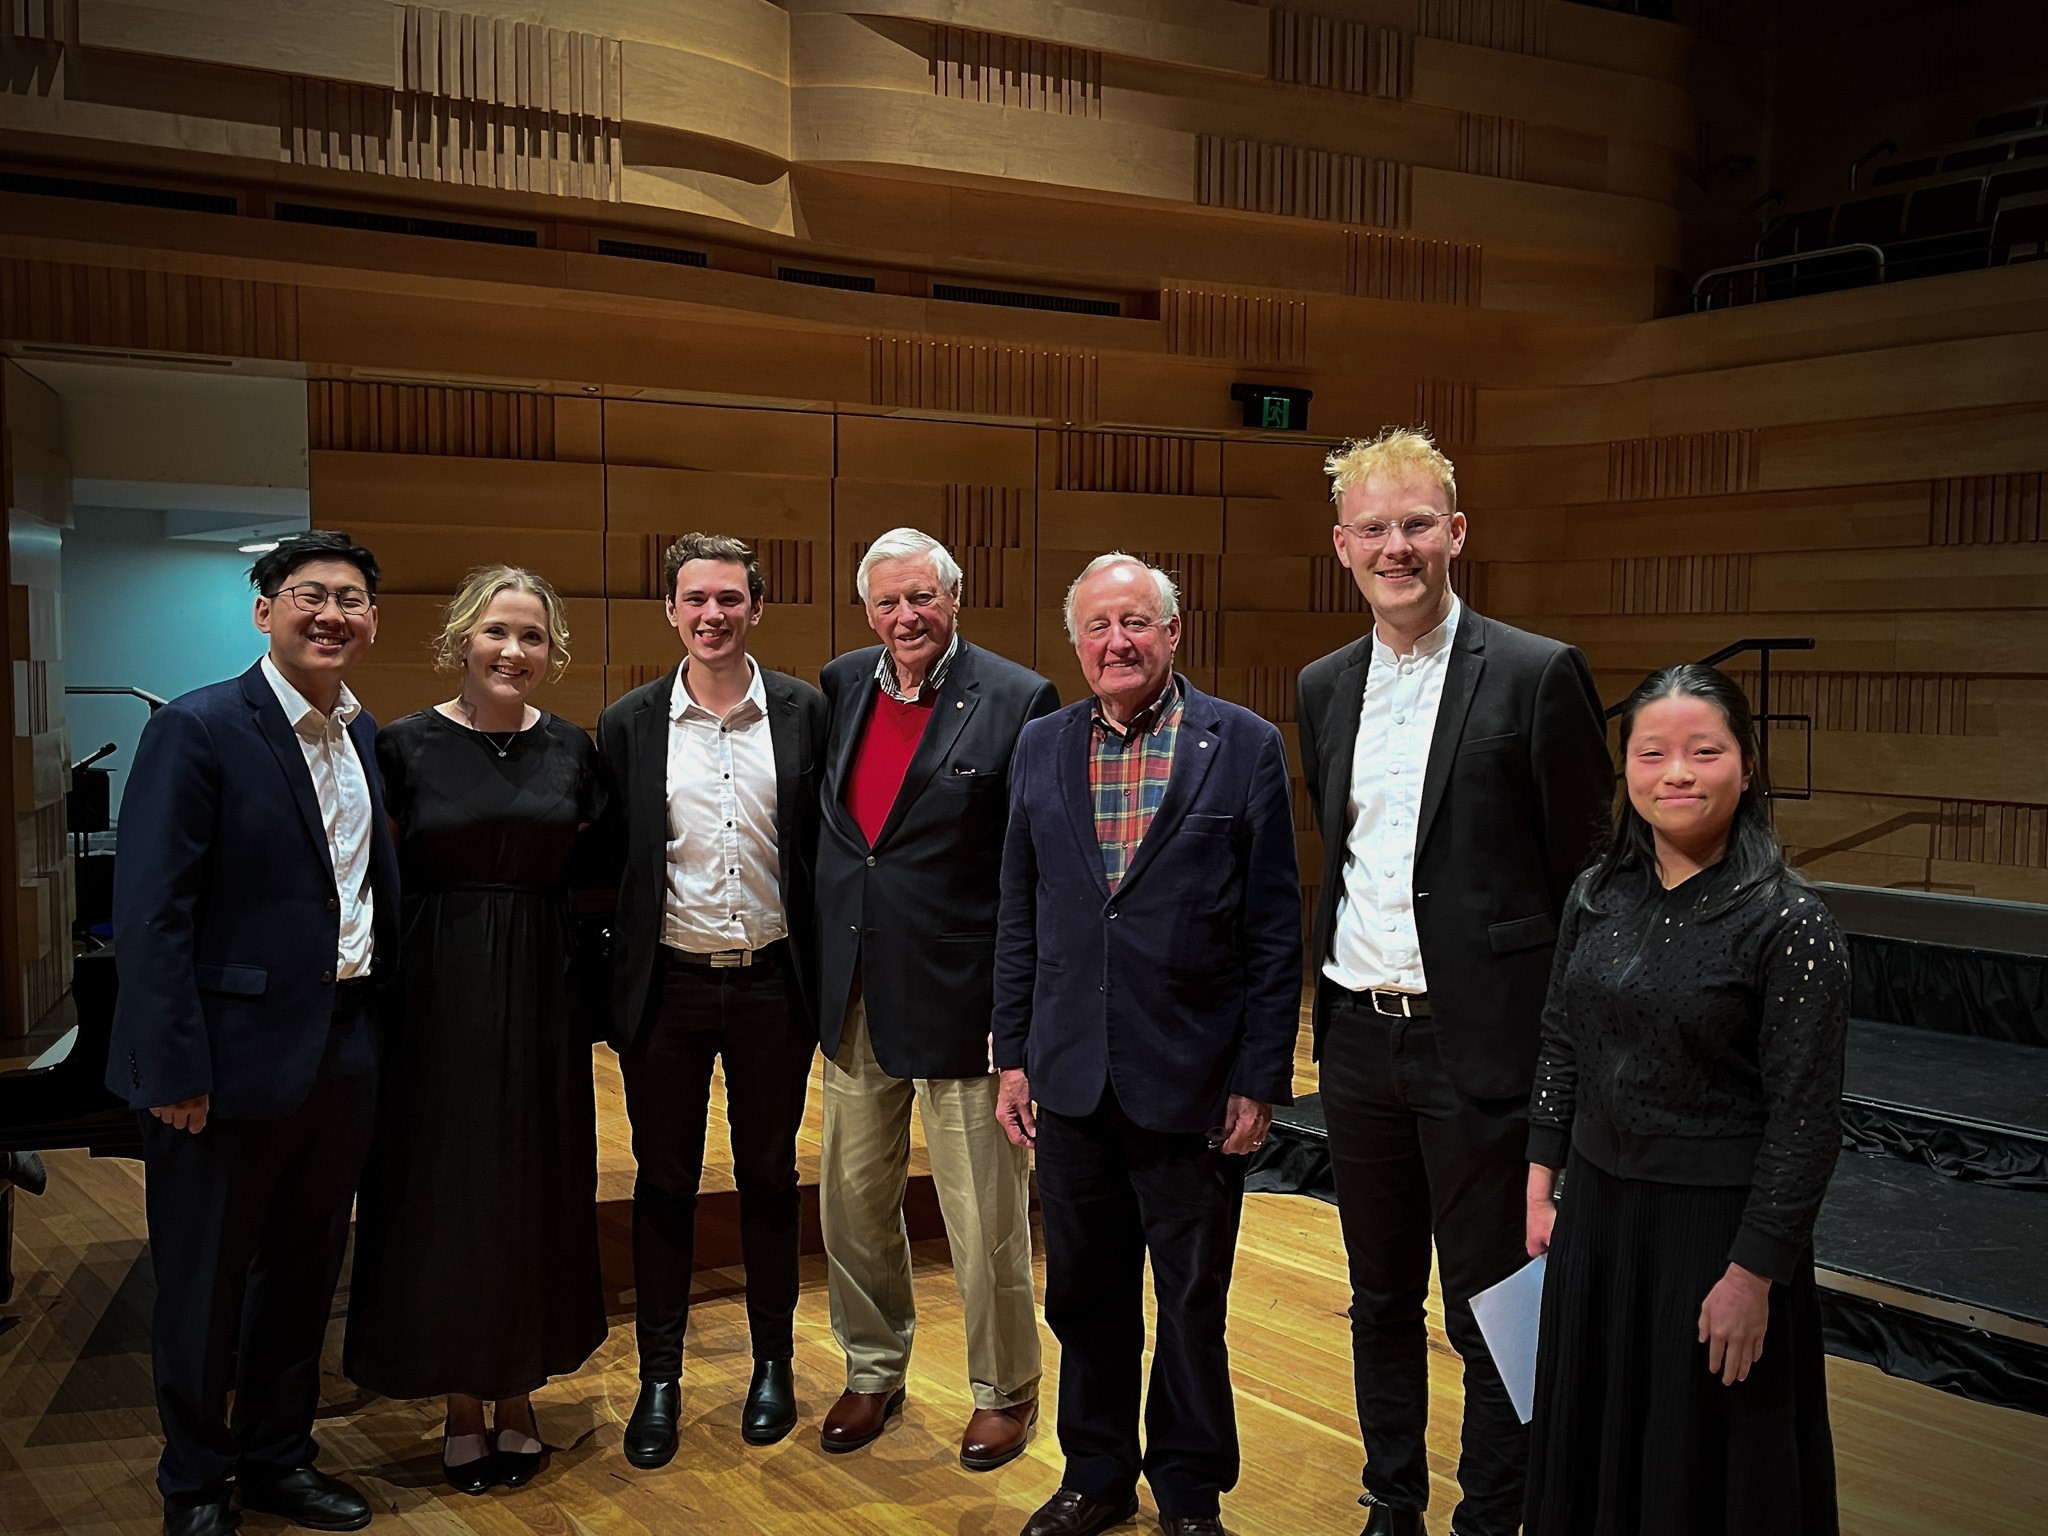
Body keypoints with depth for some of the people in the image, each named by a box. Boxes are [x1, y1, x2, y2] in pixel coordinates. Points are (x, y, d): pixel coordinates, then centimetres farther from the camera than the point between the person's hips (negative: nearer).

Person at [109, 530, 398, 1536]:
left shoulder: (364, 736, 8)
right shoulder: (197, 732, -13)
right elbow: (150, 915, -16)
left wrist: (374, 1025, 5)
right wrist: (175, 1068, -18)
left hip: (343, 1050, 7)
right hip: (235, 1055, -6)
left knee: (306, 1268, 19)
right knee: (204, 1283, 10)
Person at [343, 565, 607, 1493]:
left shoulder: (570, 750, 4)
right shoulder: (405, 746, -3)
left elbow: (585, 876, 9)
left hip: (541, 995, 2)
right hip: (437, 992, -2)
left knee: (535, 1189, 8)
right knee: (443, 1190, 5)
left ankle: (517, 1396, 24)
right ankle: (461, 1404, 20)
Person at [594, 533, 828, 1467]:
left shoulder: (804, 713, -1)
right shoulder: (629, 723, 0)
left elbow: (826, 847, 2)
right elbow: (607, 862, 2)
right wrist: (604, 986, -1)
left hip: (772, 980, 0)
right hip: (668, 981, 0)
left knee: (768, 1175, 13)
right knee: (664, 1182, 10)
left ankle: (774, 1363, 28)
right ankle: (660, 1379, 23)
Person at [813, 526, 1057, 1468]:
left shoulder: (1018, 702, -9)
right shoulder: (839, 688, 6)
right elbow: (820, 825, 13)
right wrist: (820, 974, 8)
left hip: (960, 997, -5)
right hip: (855, 998, 5)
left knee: (985, 1215, 6)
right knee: (854, 1200, 17)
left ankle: (1006, 1390, 26)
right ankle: (874, 1370, 37)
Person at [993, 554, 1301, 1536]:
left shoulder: (1244, 747, -5)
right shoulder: (1041, 748, 6)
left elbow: (1274, 929, -5)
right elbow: (1019, 914, 9)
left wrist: (1260, 1078, -8)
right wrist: (1012, 1055, 6)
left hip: (1191, 1084, -3)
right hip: (1071, 1082, 3)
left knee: (1192, 1305, 11)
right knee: (1086, 1298, 16)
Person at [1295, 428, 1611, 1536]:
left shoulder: (1538, 676, -9)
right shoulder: (1322, 688, 8)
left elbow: (1587, 881, -7)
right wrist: (1336, 997, 14)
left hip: (1479, 1042, -5)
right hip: (1358, 1039, 6)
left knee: (1491, 1318, 7)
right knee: (1380, 1300, 18)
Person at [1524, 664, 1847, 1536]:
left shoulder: (1788, 922, -16)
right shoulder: (1596, 897, 0)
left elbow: (1804, 1120, -15)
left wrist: (1754, 1274, -15)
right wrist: (1542, 1189, 8)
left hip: (1717, 1224, -5)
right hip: (1597, 1206, 5)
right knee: (1593, 1441, 20)